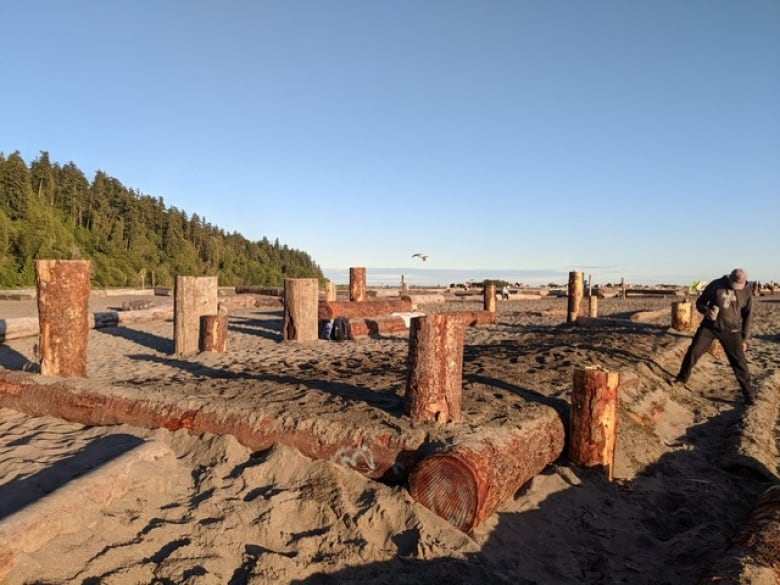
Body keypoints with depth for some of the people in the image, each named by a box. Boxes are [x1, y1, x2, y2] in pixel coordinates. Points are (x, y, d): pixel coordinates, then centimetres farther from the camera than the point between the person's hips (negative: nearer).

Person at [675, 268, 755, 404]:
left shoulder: (747, 292, -4)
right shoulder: (716, 285, -7)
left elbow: (748, 317, 4)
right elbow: (699, 302, 2)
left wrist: (744, 339, 3)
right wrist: (706, 311, -21)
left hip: (731, 331, 0)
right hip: (709, 326, 0)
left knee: (739, 362, -1)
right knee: (693, 352, -3)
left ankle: (748, 394, 12)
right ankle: (681, 380, 15)